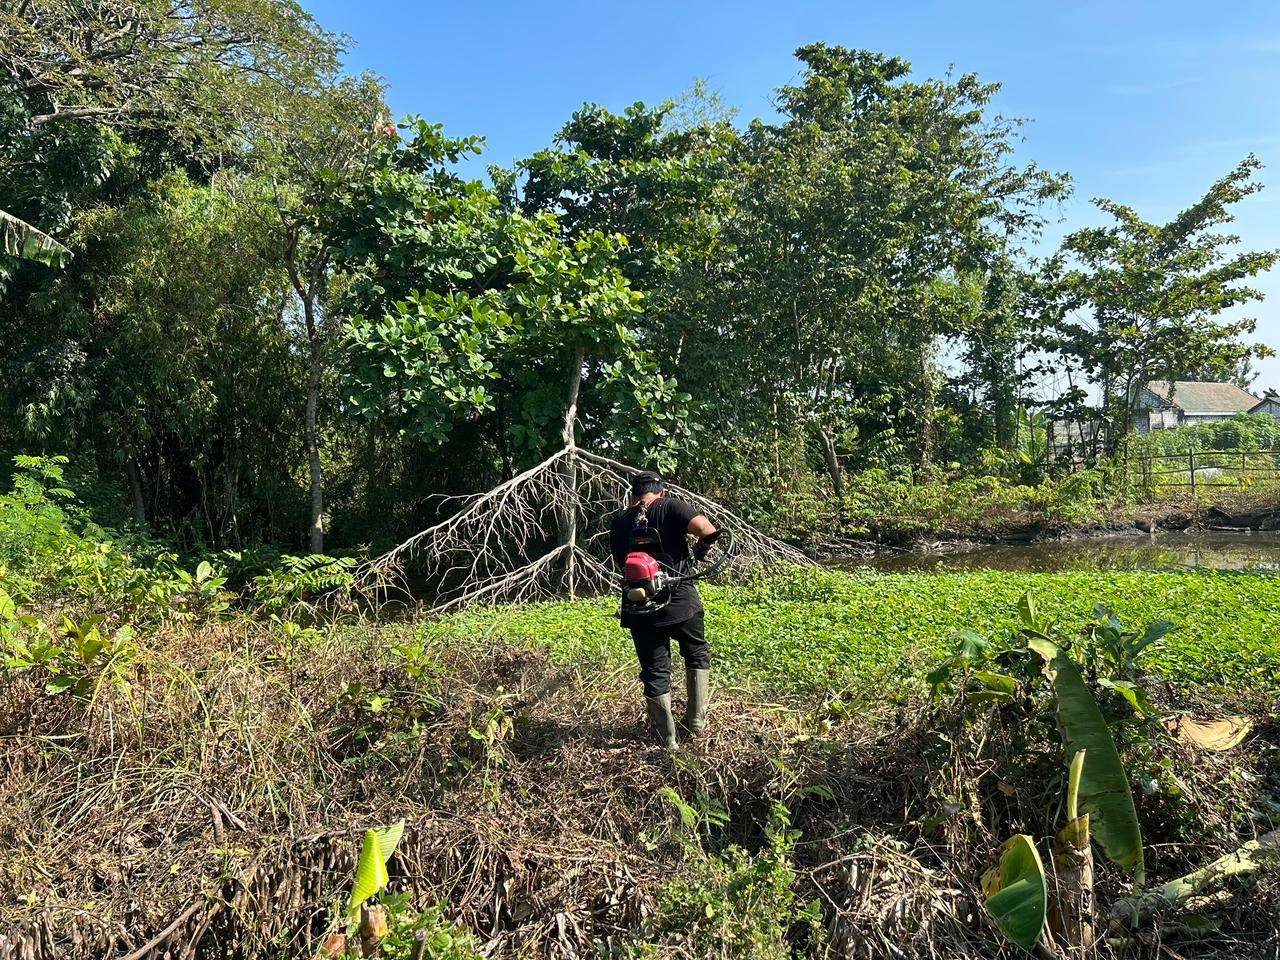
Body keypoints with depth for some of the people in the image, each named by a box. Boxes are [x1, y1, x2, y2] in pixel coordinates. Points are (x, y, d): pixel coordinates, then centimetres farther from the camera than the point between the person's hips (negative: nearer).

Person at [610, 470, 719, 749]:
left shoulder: (619, 521, 6)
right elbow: (707, 530, -18)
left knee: (655, 671, 12)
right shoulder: (670, 508, -6)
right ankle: (696, 720, 26)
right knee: (697, 654, 24)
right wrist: (701, 549, 3)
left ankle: (667, 738, 20)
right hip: (680, 601, -2)